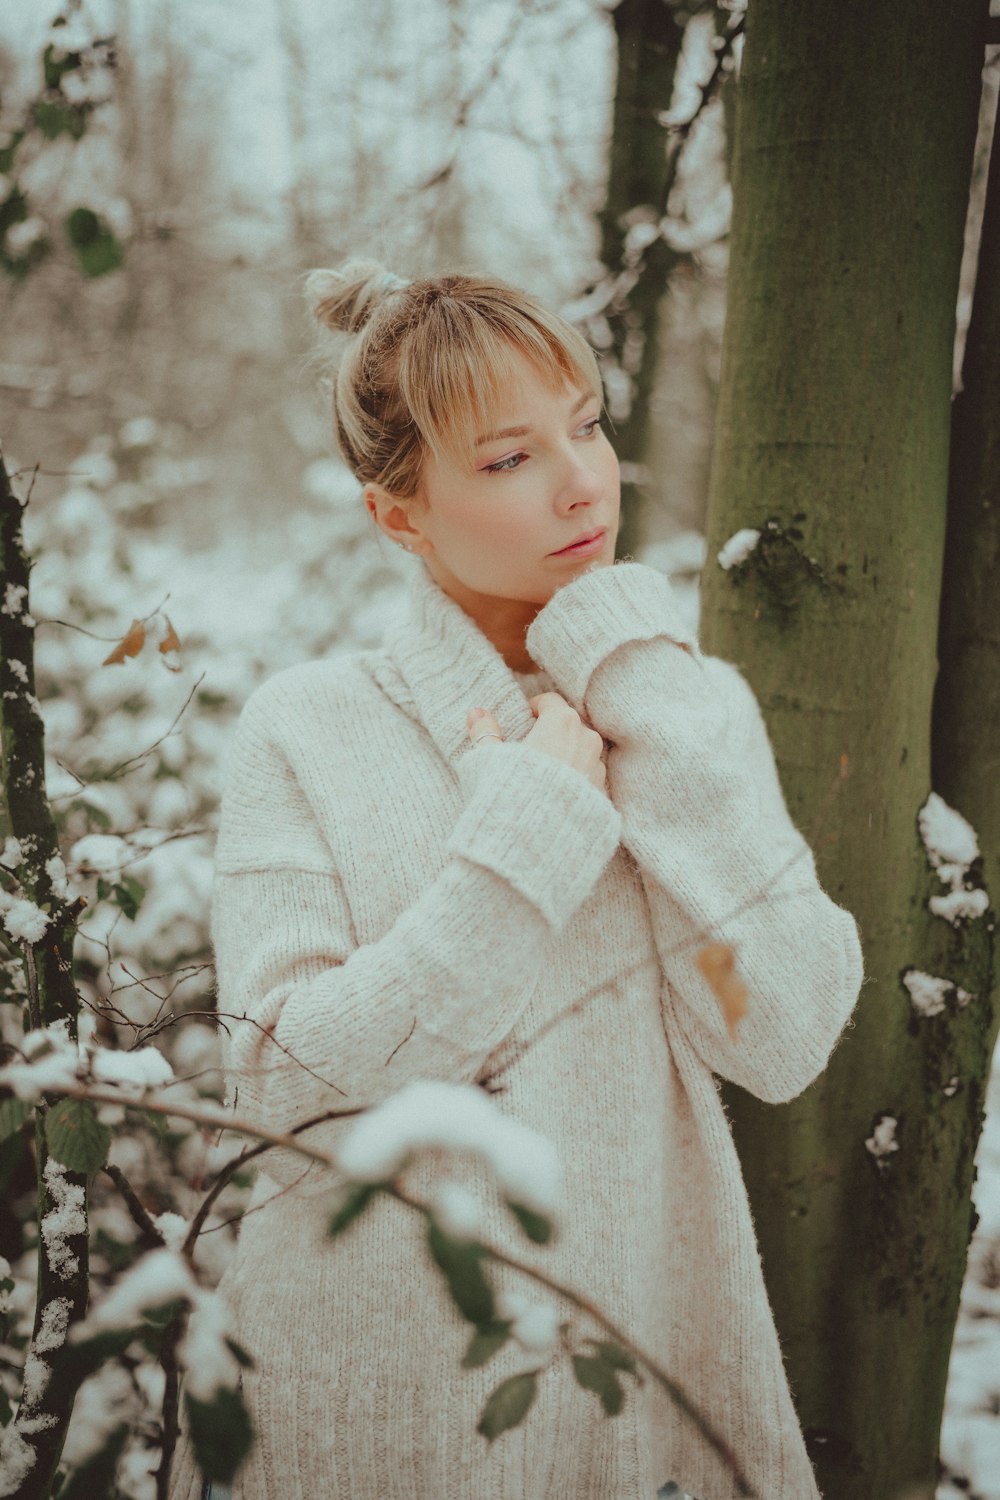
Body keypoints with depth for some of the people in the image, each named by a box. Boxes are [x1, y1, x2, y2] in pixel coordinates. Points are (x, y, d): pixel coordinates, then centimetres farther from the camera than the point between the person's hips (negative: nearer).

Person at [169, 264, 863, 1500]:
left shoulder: (690, 704, 0)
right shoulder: (306, 732, -8)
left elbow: (783, 1041, -13)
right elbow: (287, 1088, -17)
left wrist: (656, 721, -15)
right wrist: (529, 832, -19)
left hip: (647, 1351, 3)